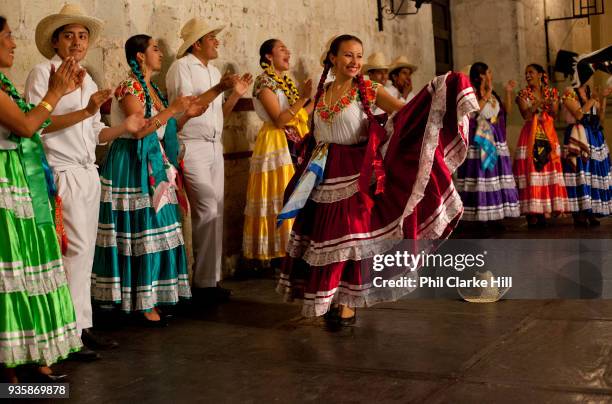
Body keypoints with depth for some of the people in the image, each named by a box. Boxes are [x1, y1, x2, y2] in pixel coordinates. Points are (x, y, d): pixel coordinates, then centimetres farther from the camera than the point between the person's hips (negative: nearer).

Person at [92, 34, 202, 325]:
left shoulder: (151, 88, 16)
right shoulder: (129, 87, -10)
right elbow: (139, 129, -21)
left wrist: (187, 115, 9)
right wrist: (172, 110, -16)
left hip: (154, 166, 9)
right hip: (132, 168, -9)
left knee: (154, 231, 8)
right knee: (142, 233, -6)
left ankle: (152, 298, 15)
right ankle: (143, 304, 1)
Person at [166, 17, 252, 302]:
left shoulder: (214, 71, 17)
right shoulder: (181, 67, -7)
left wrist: (236, 93, 4)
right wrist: (218, 89, -20)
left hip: (215, 147, 8)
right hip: (191, 147, -8)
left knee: (216, 212, 6)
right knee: (207, 209, -12)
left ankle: (211, 278, 13)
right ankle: (204, 281, -3)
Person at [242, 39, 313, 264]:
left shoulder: (287, 81, 16)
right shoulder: (264, 82, -8)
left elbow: (299, 116, 12)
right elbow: (279, 119, -17)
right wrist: (303, 98, -20)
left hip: (294, 145, 8)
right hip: (276, 144, -8)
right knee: (281, 197, -7)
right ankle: (279, 253, -1)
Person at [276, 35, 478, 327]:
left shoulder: (368, 90, -4)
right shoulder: (321, 93, 9)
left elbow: (405, 112, -12)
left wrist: (440, 92, -21)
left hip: (355, 175, -4)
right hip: (324, 177, 4)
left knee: (348, 235, -2)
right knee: (322, 236, 8)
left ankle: (346, 302, 10)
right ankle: (326, 299, 23)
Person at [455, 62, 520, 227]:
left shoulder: (493, 94, 14)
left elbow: (507, 110, 16)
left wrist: (508, 92, 7)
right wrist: (486, 95, -17)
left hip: (495, 141, 7)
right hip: (477, 141, -7)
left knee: (495, 177, 5)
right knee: (479, 176, -9)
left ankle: (493, 216, 10)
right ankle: (477, 218, -7)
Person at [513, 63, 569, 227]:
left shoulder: (552, 92, 12)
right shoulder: (523, 94, 6)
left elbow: (554, 114, 3)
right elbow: (525, 114, -8)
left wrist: (551, 104, -17)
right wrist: (540, 103, -19)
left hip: (548, 135, 2)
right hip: (530, 136, -2)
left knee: (547, 170, -2)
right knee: (530, 172, -9)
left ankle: (543, 213, 2)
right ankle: (531, 215, -9)